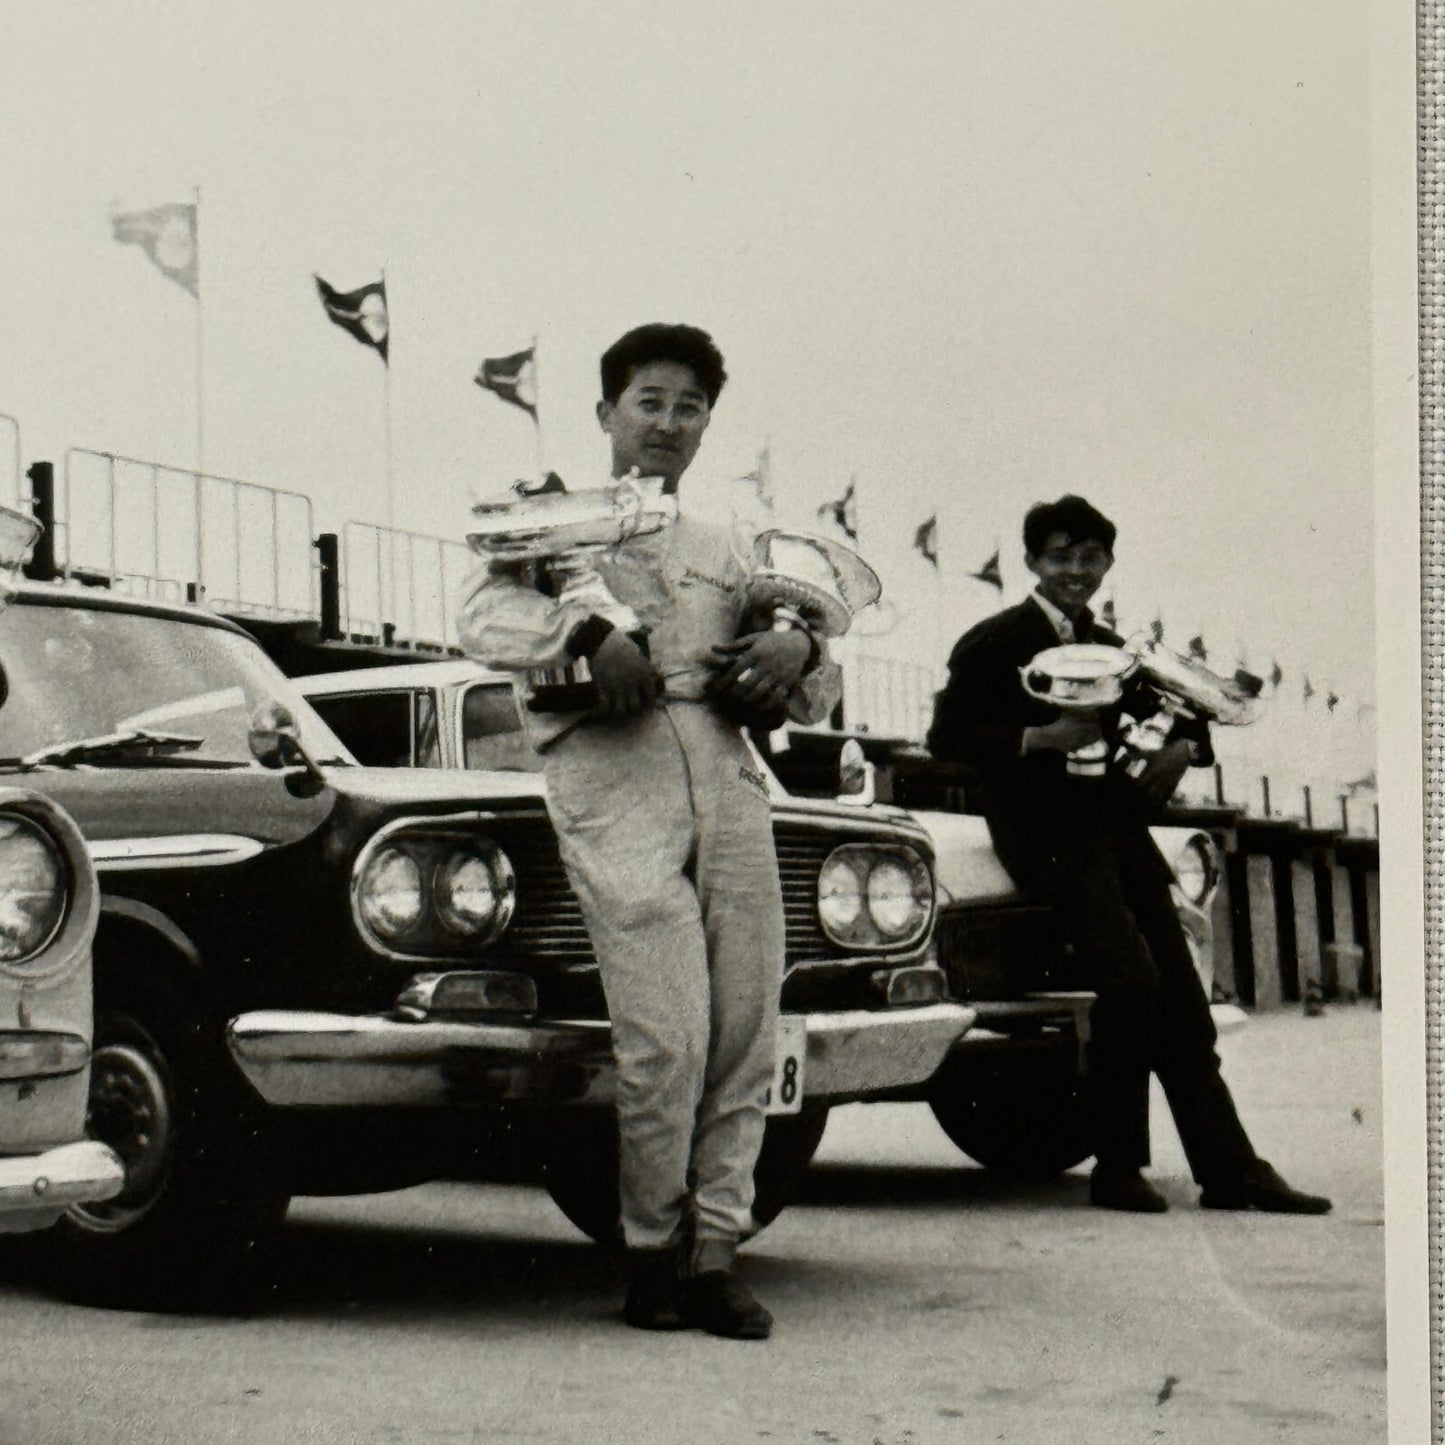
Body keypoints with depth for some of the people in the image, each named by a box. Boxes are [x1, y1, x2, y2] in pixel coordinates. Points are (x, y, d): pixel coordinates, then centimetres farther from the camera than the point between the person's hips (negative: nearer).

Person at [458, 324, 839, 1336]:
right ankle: (653, 1252, 2)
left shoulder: (726, 554, 29)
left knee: (747, 1034, -3)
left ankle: (717, 1250, 4)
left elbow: (816, 702, 24)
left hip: (729, 786, 4)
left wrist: (797, 653, 2)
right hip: (613, 793, -4)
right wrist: (591, 633, -16)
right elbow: (487, 618, 0)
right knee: (666, 1040, -12)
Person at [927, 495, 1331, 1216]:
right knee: (1130, 979, -21)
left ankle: (1230, 1170, 4)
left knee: (1181, 996, 0)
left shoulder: (1112, 650, 21)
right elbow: (946, 736, -8)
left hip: (1117, 825, 6)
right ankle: (1117, 1168, -9)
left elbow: (1183, 713, 31)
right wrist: (1040, 739, -17)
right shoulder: (993, 643, 2)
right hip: (1045, 829, -6)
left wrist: (1180, 747, 7)